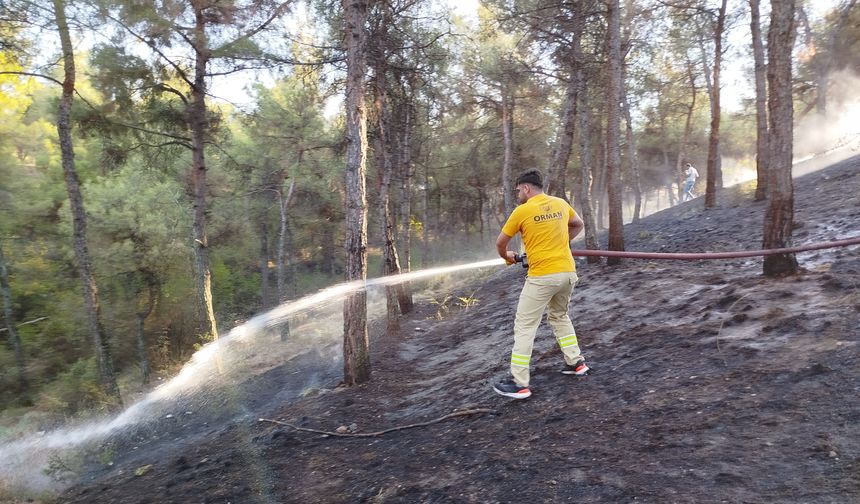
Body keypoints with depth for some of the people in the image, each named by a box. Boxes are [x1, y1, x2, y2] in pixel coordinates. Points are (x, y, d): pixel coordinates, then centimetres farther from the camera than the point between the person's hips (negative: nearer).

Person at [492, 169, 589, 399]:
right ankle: (576, 362, 31)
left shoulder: (522, 210, -7)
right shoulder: (561, 203, 9)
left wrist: (507, 256, 22)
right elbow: (578, 225, 27)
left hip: (542, 276, -6)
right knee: (559, 316, 28)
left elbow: (500, 243, 2)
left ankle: (519, 383, 1)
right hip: (568, 272, 6)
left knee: (524, 326, 0)